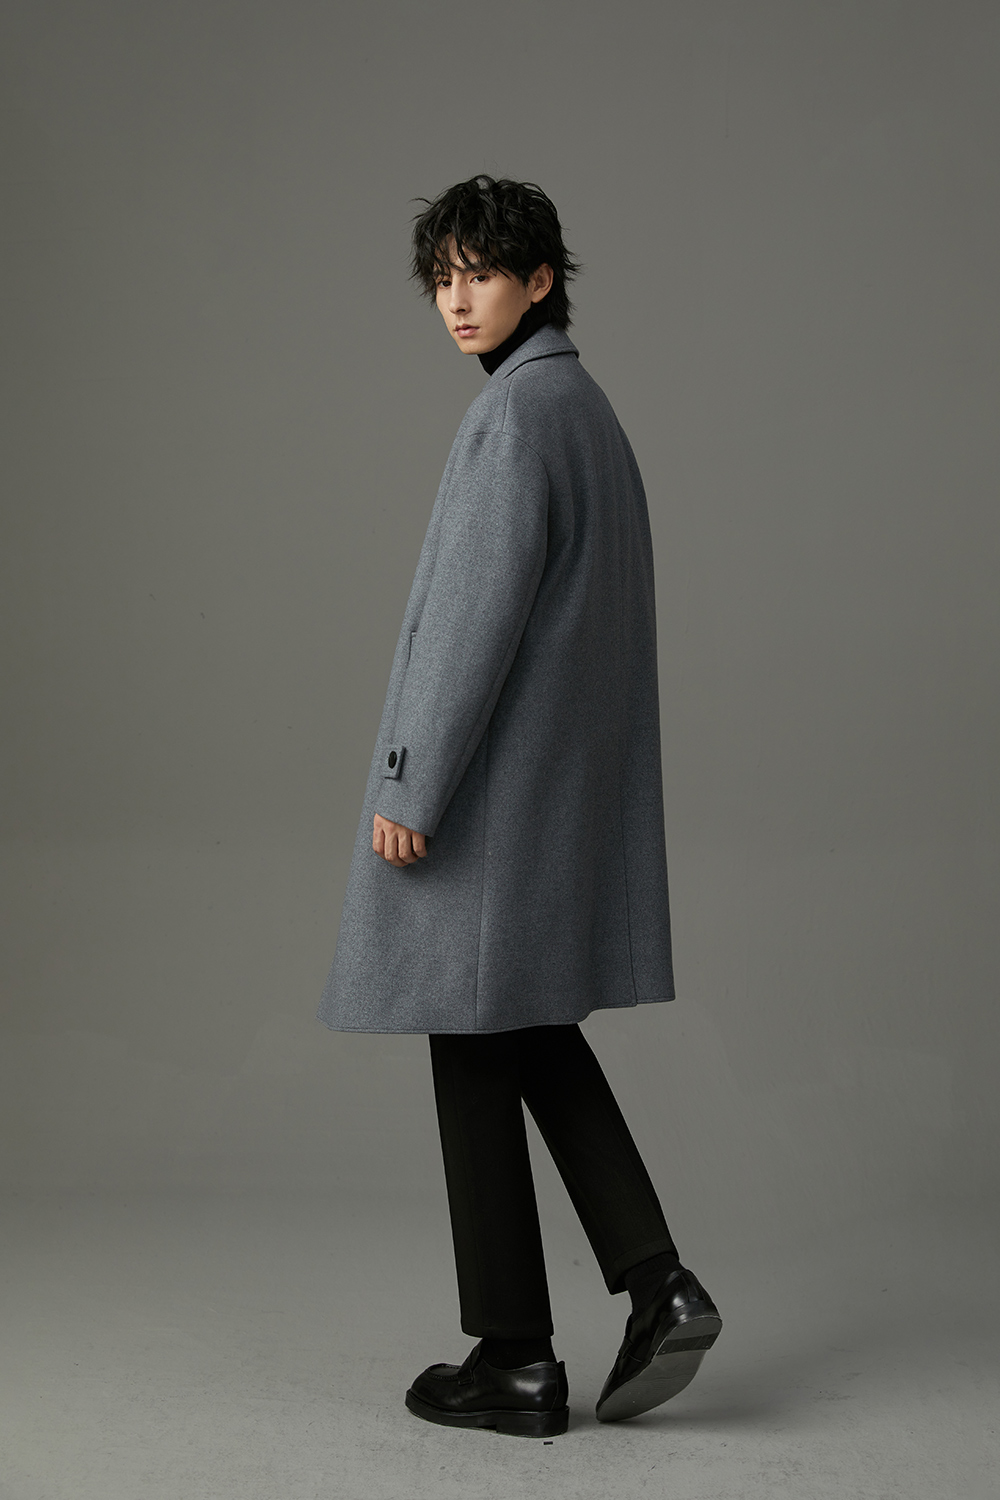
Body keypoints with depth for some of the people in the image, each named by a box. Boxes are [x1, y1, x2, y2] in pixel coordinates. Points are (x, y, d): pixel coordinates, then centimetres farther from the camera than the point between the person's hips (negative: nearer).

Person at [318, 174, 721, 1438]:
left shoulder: (517, 409, -14)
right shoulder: (587, 407, 15)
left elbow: (483, 606, -21)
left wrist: (412, 783, -19)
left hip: (492, 780, -10)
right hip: (572, 777, 10)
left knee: (476, 1046, -1)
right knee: (535, 1035, 16)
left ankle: (515, 1359, 7)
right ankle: (656, 1284, 8)